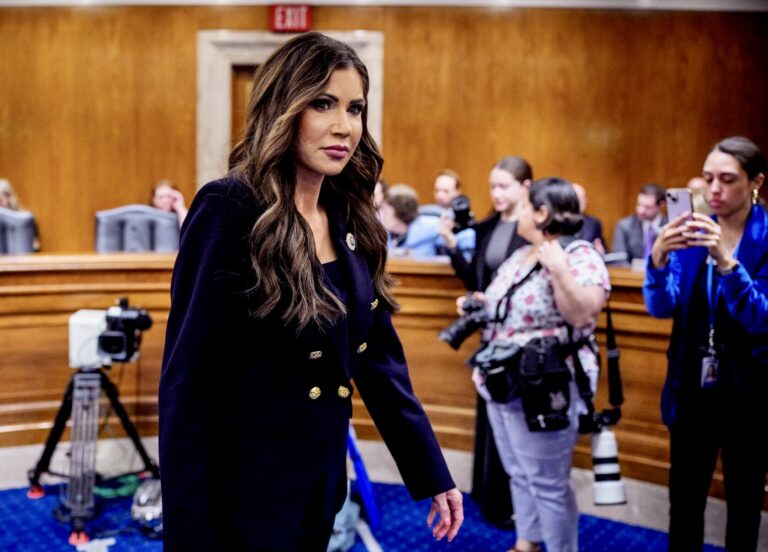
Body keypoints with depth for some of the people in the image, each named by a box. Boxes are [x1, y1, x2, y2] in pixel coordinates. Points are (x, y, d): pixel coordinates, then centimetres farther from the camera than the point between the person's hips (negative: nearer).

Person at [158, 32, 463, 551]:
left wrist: (432, 473, 6)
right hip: (242, 487, -7)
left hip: (321, 483, 7)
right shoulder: (229, 209, -17)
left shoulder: (351, 221, 3)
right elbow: (186, 380, -18)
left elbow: (380, 356, 8)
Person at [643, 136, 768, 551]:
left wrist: (726, 261, -33)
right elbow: (661, 307, -6)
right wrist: (658, 257, -25)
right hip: (692, 386, 3)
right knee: (684, 498, 9)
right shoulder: (692, 231, 1)